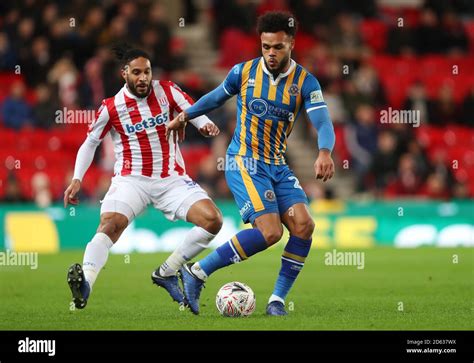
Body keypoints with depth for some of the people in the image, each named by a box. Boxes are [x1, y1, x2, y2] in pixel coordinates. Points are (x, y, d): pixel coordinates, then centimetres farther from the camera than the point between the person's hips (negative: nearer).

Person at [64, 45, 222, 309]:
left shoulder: (166, 91, -1)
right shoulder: (111, 107, -3)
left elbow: (195, 112, -3)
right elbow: (90, 143, 9)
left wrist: (205, 124, -28)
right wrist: (77, 179, -1)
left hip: (172, 179, 2)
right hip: (131, 179, -2)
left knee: (213, 220, -16)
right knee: (110, 224, -30)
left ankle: (167, 273, -1)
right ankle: (85, 284, -45)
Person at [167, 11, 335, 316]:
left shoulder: (305, 82, -5)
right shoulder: (244, 72, -5)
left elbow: (323, 124, -17)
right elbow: (217, 97, 15)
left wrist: (325, 153, -38)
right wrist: (184, 117, 27)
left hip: (278, 165, 4)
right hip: (244, 162, -4)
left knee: (304, 225, -15)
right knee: (270, 232, -21)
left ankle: (277, 300, -2)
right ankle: (197, 273, -9)